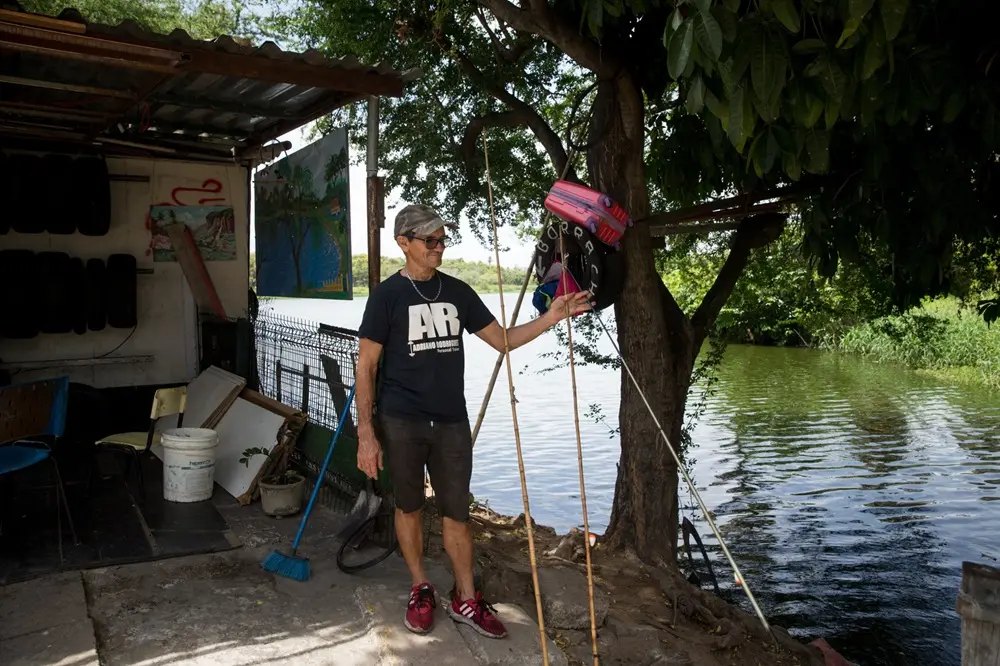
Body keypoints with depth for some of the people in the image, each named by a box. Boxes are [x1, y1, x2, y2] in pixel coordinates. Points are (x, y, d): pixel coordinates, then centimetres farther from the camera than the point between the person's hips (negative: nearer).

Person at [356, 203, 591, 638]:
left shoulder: (457, 291, 7)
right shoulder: (388, 295, -6)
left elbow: (502, 340, 10)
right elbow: (366, 366, -6)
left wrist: (550, 318, -5)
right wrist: (366, 432, -12)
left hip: (451, 421, 3)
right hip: (400, 422, -3)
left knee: (456, 513, 9)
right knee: (408, 507, 11)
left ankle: (466, 599, 23)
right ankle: (421, 590, 30)